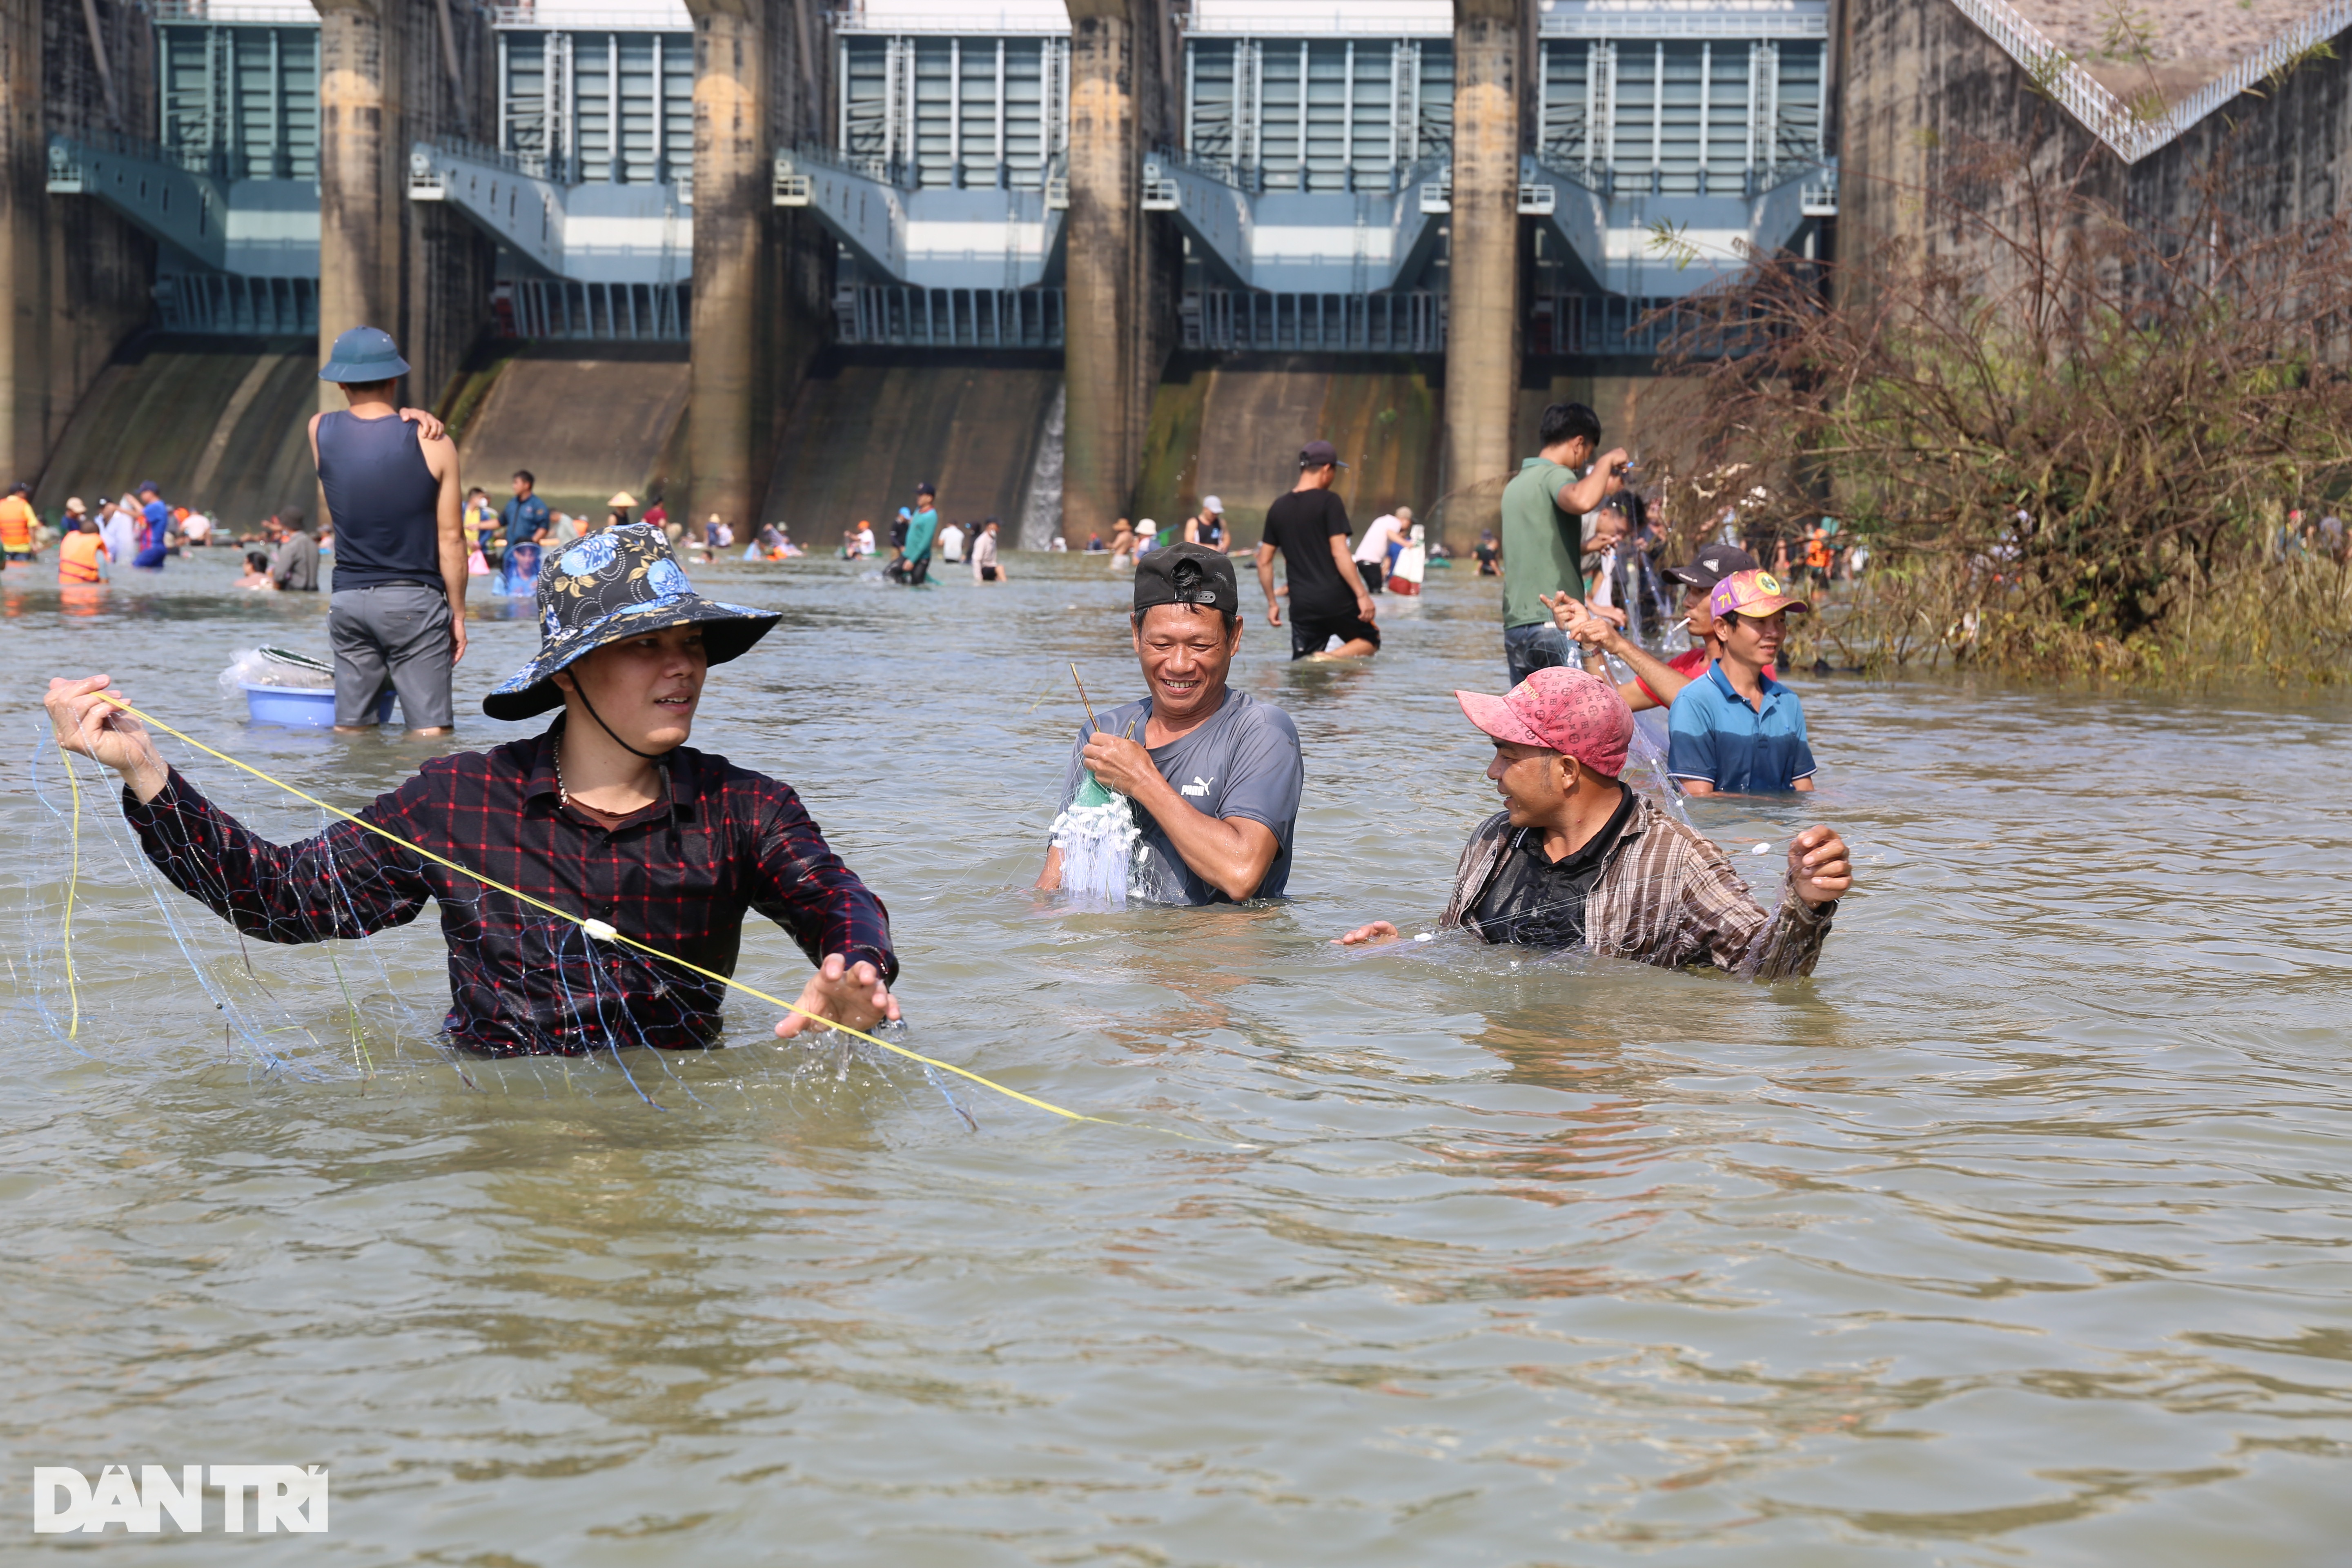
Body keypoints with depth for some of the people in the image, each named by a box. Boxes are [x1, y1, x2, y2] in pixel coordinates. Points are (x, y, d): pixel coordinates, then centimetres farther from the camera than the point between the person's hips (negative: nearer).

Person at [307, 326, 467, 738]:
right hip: (414, 599, -3)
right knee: (430, 728, -4)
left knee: (350, 727, 9)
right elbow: (450, 539, -5)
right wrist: (458, 612, 4)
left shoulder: (321, 431, 1)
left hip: (348, 599, 3)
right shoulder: (432, 444, -8)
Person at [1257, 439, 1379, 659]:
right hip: (1336, 600, -5)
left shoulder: (1278, 508, 10)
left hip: (1301, 606, 5)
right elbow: (1339, 553, -14)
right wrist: (1362, 595, -12)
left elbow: (1264, 561, 12)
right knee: (1369, 641, 15)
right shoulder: (1328, 502, -7)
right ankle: (1331, 658, -11)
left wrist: (1272, 604, 20)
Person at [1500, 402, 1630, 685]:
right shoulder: (1555, 475, -7)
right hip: (1554, 625, -8)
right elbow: (1582, 501, -31)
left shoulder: (1516, 483, 20)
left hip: (1516, 626, 8)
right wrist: (1608, 461, -13)